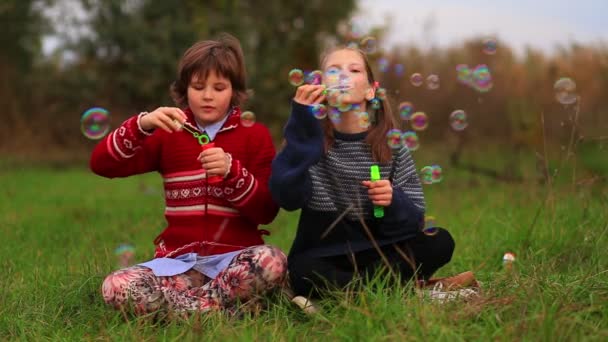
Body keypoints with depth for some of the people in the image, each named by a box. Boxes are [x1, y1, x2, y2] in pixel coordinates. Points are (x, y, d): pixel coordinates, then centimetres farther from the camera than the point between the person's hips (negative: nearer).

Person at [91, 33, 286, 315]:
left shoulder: (255, 135, 6)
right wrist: (142, 126, -16)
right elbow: (101, 164, -1)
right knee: (116, 288, -27)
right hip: (180, 259, 2)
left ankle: (188, 310, -20)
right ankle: (224, 307, -21)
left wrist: (231, 171, -19)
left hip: (233, 256, -1)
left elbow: (268, 211, -3)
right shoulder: (169, 133, 11)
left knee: (270, 262, -36)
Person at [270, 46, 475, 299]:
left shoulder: (391, 145, 3)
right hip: (321, 258, -3)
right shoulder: (310, 138, -1)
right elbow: (286, 197, -20)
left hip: (376, 255, 3)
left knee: (439, 242, -19)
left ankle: (346, 289, -18)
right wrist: (300, 125, -24)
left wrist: (394, 203, -21)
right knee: (302, 271, -35)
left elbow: (414, 220, 2)